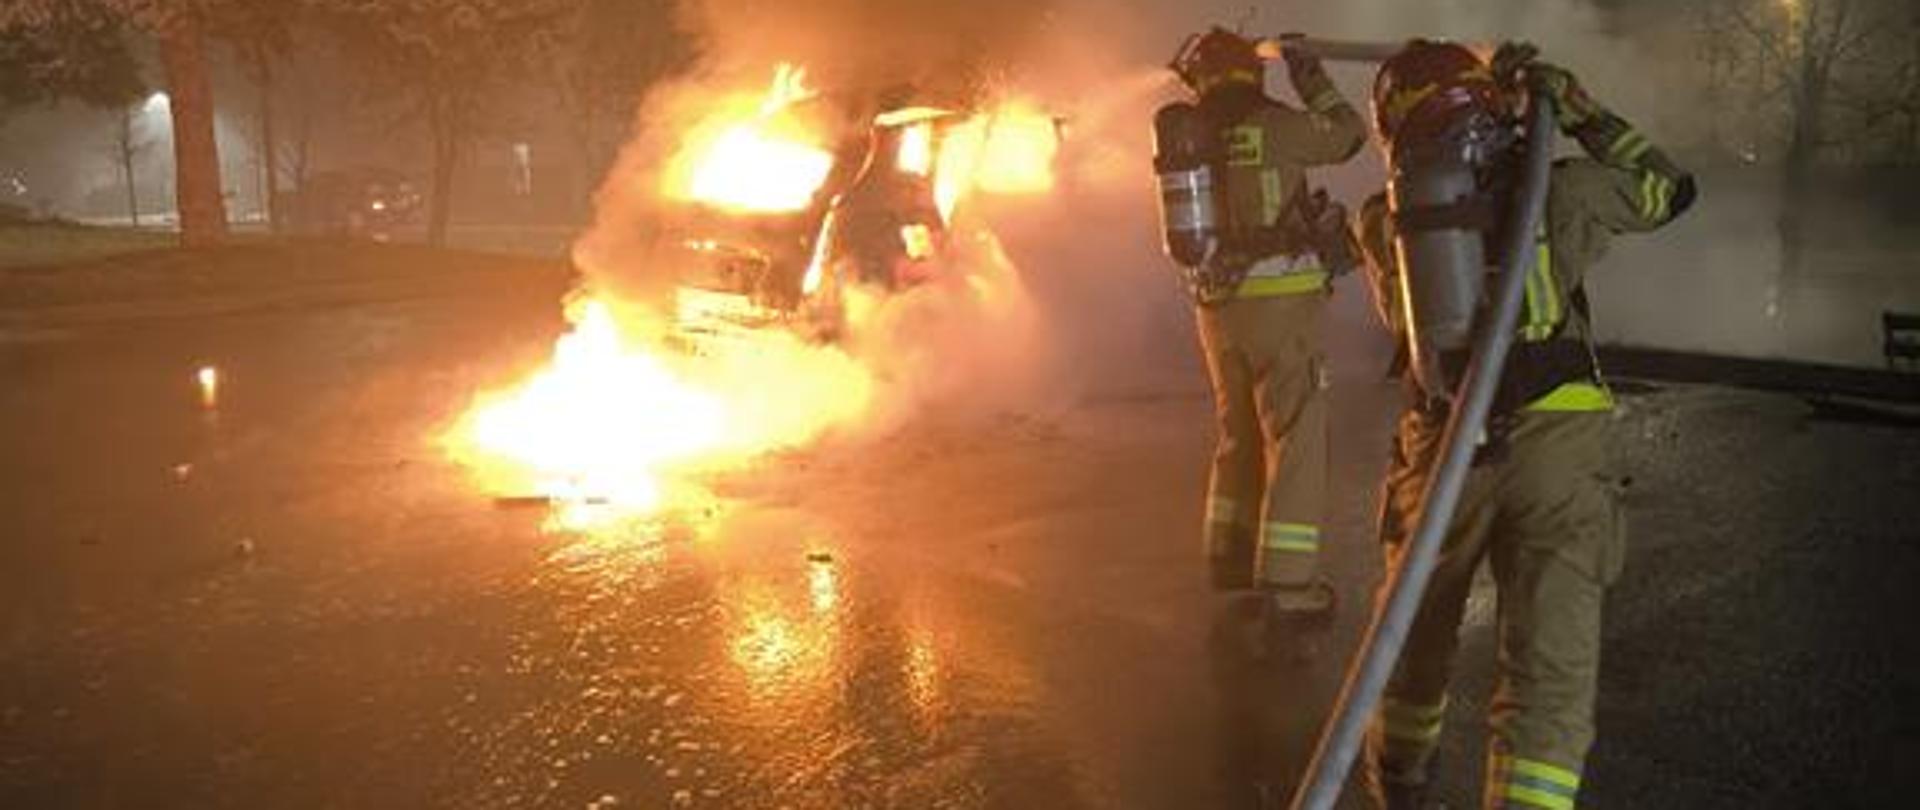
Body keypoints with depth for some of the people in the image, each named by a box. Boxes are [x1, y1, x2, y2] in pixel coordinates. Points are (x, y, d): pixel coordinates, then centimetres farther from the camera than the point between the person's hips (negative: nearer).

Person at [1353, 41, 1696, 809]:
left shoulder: (1384, 221, 2)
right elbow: (1670, 189, 14)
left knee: (1419, 629, 24)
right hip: (1557, 457, -2)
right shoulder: (1558, 190, -3)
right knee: (1548, 668, 0)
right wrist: (1577, 109, 15)